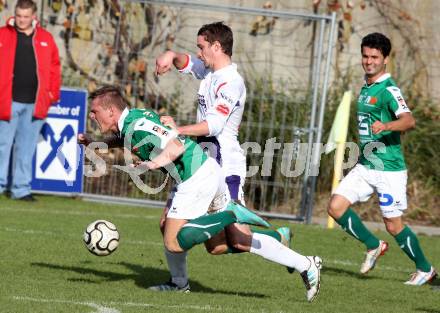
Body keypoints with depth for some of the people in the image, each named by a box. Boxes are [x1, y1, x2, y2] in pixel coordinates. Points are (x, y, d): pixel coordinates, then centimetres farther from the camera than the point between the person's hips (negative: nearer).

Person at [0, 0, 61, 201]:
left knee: (26, 148, 7)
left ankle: (21, 189, 11)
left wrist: (52, 94, 6)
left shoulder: (46, 39, 10)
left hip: (34, 104, 2)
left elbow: (54, 67, 13)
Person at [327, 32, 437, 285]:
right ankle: (374, 246, 13)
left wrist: (385, 126, -48)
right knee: (336, 206, -5)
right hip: (365, 166, 8)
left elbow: (409, 121, -31)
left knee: (394, 225, -1)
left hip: (389, 169, -8)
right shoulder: (367, 87, 12)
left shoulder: (388, 89, -15)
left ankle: (425, 269, 20)